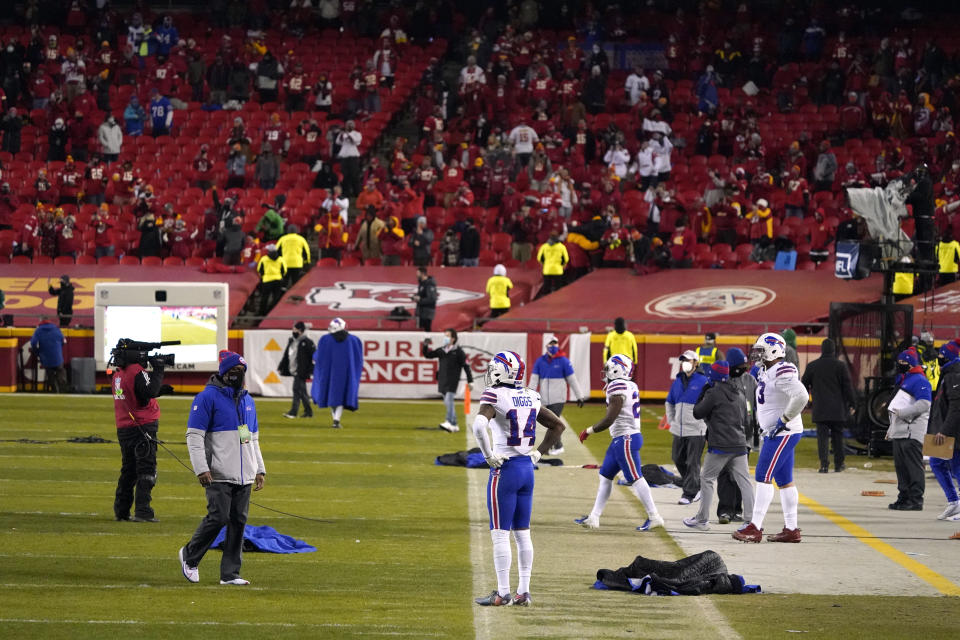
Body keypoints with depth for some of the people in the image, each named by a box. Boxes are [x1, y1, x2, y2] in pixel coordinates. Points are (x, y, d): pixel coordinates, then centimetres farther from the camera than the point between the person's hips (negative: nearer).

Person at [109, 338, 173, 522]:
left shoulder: (118, 373, 12)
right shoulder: (136, 371, -15)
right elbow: (150, 391, -25)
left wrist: (160, 389, 15)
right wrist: (158, 370, -15)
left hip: (124, 429, 8)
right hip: (142, 427, -8)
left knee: (128, 470, 16)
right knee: (146, 471, -4)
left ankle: (121, 510, 17)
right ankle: (142, 511, -10)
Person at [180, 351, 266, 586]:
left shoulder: (247, 400, 18)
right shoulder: (208, 397, -5)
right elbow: (194, 435, -9)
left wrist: (260, 469, 18)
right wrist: (201, 469, -17)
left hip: (244, 477, 7)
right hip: (218, 475, -7)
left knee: (238, 522, 3)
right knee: (218, 517, -13)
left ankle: (230, 573, 8)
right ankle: (190, 556, 9)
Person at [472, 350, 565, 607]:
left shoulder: (495, 396, -13)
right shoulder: (530, 398, 8)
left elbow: (479, 425, -31)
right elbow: (558, 425, 17)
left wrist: (489, 456, -19)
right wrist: (538, 453, 15)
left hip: (505, 470, -7)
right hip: (527, 469, 7)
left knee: (500, 534, -1)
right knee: (522, 533, 12)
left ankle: (503, 593, 1)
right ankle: (523, 592, 14)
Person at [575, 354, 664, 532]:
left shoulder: (617, 389, -18)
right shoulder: (630, 387, 10)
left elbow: (609, 420, -21)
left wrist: (589, 431, -10)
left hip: (625, 439, -10)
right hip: (620, 439, 10)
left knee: (635, 479, -5)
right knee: (605, 476, 13)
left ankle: (654, 517, -1)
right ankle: (593, 517, 17)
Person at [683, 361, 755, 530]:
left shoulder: (714, 393, -9)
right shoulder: (739, 393, 13)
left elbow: (697, 413, -1)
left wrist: (702, 394, 10)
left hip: (720, 446, -6)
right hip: (740, 444, 6)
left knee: (707, 479, 6)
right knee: (744, 481, 3)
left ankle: (702, 519, 8)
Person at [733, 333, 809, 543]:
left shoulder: (783, 373, -18)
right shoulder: (766, 372, 14)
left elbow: (801, 396, -31)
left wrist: (784, 420, -23)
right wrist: (764, 424, 22)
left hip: (784, 433, -10)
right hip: (774, 433, 10)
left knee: (764, 476, -12)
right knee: (784, 480, 10)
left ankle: (755, 527, -12)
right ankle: (791, 529, 13)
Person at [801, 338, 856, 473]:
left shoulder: (812, 366, 2)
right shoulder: (840, 366, -3)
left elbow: (804, 385, 8)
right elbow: (848, 387, -3)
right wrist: (852, 404, 4)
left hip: (820, 409, 0)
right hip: (837, 409, 0)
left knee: (822, 436, -2)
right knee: (837, 436, 12)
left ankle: (824, 464, -13)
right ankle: (838, 464, 17)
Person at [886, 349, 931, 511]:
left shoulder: (919, 381, -10)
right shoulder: (905, 380, 22)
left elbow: (924, 404, -22)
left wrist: (901, 412, -20)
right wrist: (891, 429, 29)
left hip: (912, 433, -10)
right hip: (900, 432, 10)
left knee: (913, 467, -10)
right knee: (901, 467, 13)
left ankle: (916, 500, -10)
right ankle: (904, 497, 19)